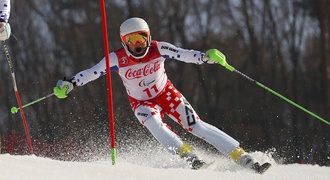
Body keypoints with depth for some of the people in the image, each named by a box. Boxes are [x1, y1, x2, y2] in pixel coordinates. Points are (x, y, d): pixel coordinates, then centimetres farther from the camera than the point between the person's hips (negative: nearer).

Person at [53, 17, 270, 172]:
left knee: (197, 126, -13)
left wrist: (205, 57, -44)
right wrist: (71, 83, -32)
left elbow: (184, 54, -27)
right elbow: (91, 72, -19)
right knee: (151, 120, -35)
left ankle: (244, 159, -13)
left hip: (167, 94, 0)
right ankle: (189, 156, -34)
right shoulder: (117, 59, -19)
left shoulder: (158, 49, -19)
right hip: (142, 103, 0)